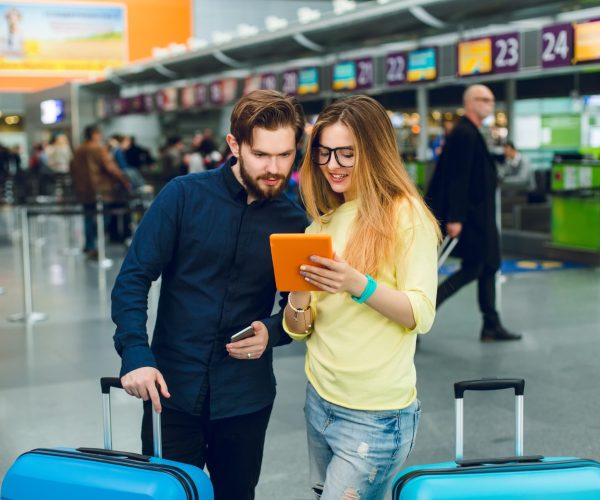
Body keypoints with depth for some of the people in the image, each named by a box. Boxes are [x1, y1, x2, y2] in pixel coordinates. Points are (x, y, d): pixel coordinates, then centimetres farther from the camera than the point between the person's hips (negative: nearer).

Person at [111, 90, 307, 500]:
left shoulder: (294, 222, -1)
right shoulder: (184, 196, -6)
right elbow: (133, 279, -7)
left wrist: (272, 332, -14)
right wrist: (135, 354, -20)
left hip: (245, 400, 2)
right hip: (172, 389, -1)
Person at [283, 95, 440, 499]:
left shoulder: (406, 214, -9)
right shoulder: (322, 224, 9)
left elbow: (422, 315, -14)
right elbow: (299, 330, 7)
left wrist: (358, 285, -29)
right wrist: (298, 298, -15)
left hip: (375, 415, -6)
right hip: (320, 401, 6)